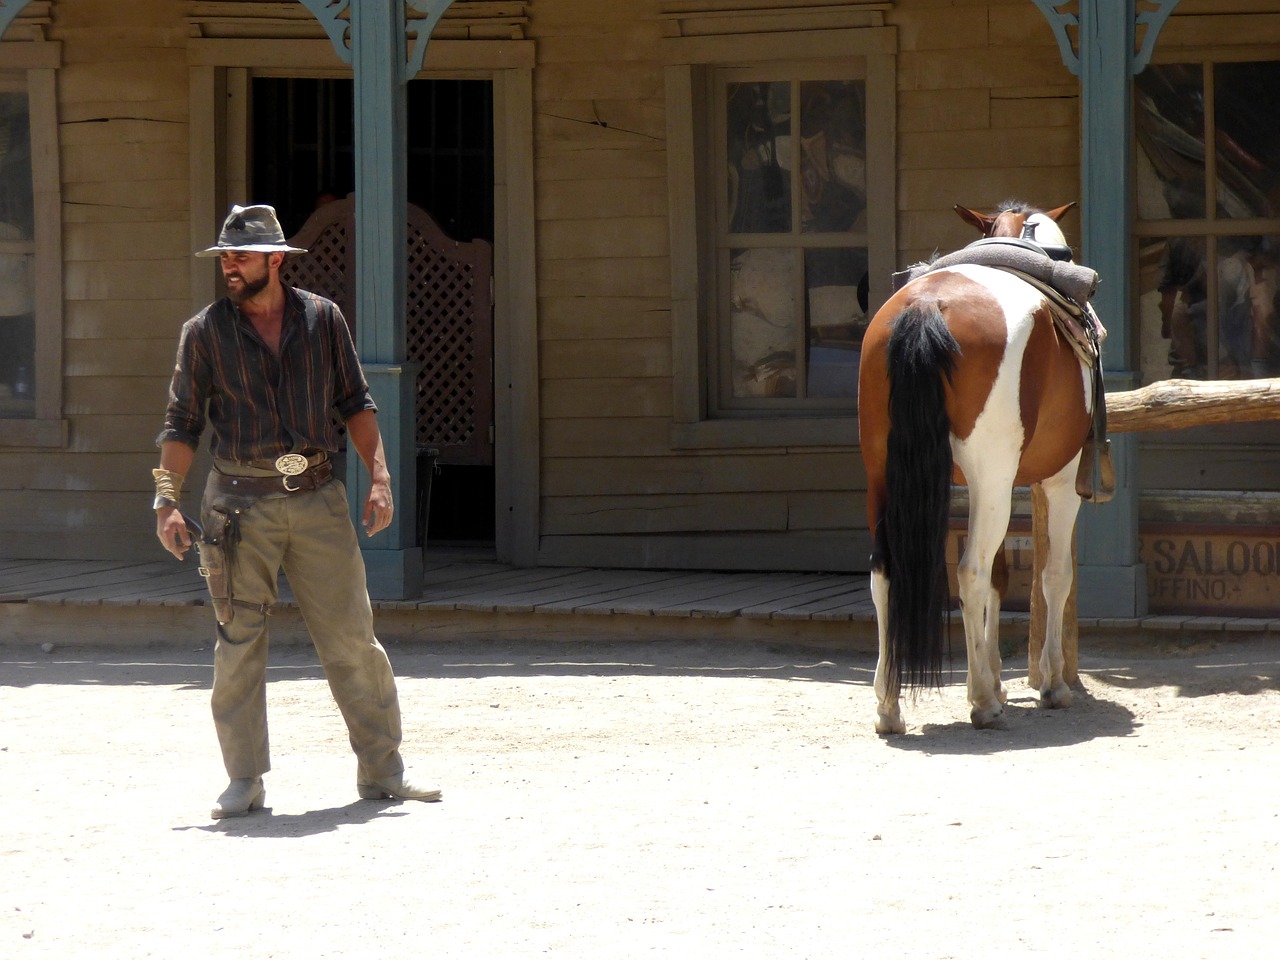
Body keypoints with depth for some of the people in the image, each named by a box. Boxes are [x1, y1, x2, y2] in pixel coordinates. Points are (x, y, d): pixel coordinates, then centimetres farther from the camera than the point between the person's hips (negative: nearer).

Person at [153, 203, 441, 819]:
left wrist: (379, 477, 1)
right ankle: (244, 781, 6)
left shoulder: (322, 319, 7)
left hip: (317, 498, 1)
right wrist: (167, 500, -6)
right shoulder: (205, 332, 3)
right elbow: (182, 423, 4)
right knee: (238, 643, -1)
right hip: (241, 503, -1)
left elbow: (354, 403, 11)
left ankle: (382, 770, 8)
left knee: (352, 638, 0)